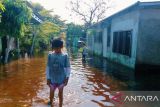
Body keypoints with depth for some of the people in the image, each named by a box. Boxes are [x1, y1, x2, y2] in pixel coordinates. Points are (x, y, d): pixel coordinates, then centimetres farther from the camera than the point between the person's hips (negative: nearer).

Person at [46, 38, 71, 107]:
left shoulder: (65, 56, -10)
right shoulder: (50, 55, -7)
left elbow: (68, 67, -6)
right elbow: (48, 67, -2)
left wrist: (67, 77, -13)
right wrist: (48, 78, -2)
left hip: (61, 79, -2)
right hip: (52, 78, 2)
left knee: (60, 94, 10)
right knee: (51, 93, 17)